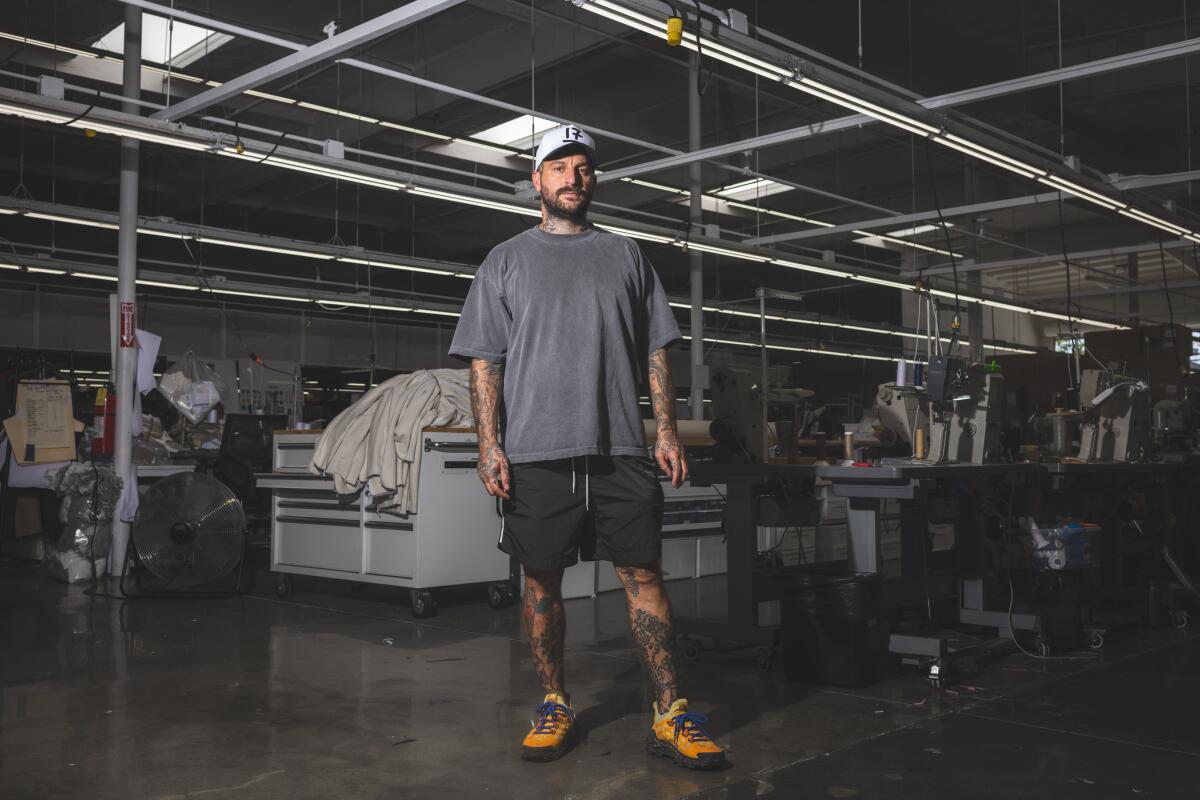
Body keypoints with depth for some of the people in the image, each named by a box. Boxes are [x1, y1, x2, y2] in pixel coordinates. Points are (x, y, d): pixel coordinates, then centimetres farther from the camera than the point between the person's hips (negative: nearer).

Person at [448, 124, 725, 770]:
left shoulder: (626, 257, 15)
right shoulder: (505, 262, 11)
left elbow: (655, 352, 13)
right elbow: (485, 361, 6)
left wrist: (666, 430, 3)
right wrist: (489, 444, -4)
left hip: (621, 451, 1)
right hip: (536, 451, 0)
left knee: (643, 577, -2)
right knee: (541, 583, 4)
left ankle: (669, 716, 3)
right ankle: (555, 709, 17)